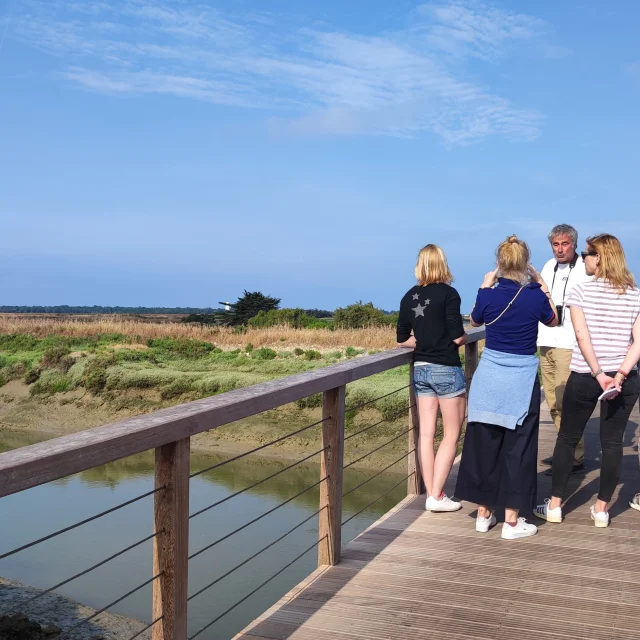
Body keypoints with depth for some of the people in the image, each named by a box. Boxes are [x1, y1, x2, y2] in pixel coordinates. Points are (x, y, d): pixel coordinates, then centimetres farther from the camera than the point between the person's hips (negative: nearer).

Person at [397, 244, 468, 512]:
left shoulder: (410, 297, 4)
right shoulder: (448, 293, -11)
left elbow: (403, 340, 7)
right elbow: (458, 337, -14)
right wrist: (465, 337, 7)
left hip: (420, 369, 5)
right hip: (446, 369, -5)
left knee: (426, 434, 8)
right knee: (451, 435, 5)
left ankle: (431, 494, 13)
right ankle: (436, 496, 2)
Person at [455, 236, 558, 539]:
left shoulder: (489, 295, -7)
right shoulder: (535, 296, -11)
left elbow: (475, 321, 15)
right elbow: (552, 320, 12)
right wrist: (541, 284, 13)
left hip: (489, 376, 2)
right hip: (521, 378, -2)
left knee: (483, 443, 12)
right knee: (517, 448, 6)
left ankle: (484, 513, 22)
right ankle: (511, 521, 10)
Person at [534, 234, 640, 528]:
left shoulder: (582, 289, -5)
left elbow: (582, 336, -14)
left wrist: (598, 374, -14)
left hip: (584, 376, -2)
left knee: (567, 438, 11)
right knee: (612, 442, 9)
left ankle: (555, 505, 17)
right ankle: (601, 509, 15)